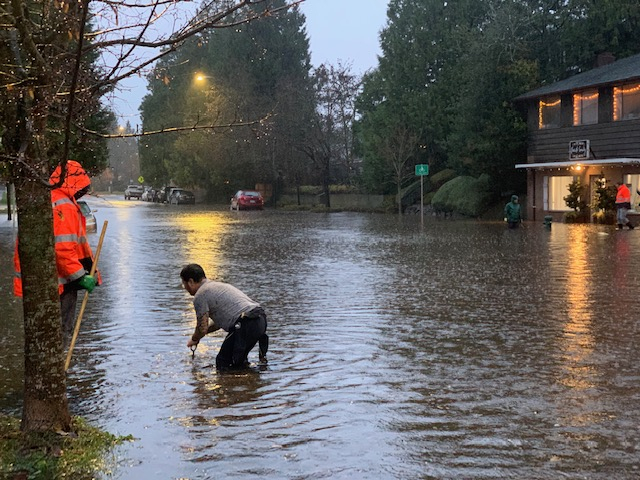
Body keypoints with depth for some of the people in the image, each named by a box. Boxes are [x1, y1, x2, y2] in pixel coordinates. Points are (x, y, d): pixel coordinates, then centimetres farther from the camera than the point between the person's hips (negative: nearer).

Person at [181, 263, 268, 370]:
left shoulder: (200, 296, -1)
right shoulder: (218, 285, 28)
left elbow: (202, 329, -3)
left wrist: (194, 339, 19)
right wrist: (197, 335, 38)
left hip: (246, 325, -9)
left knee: (223, 364, 4)